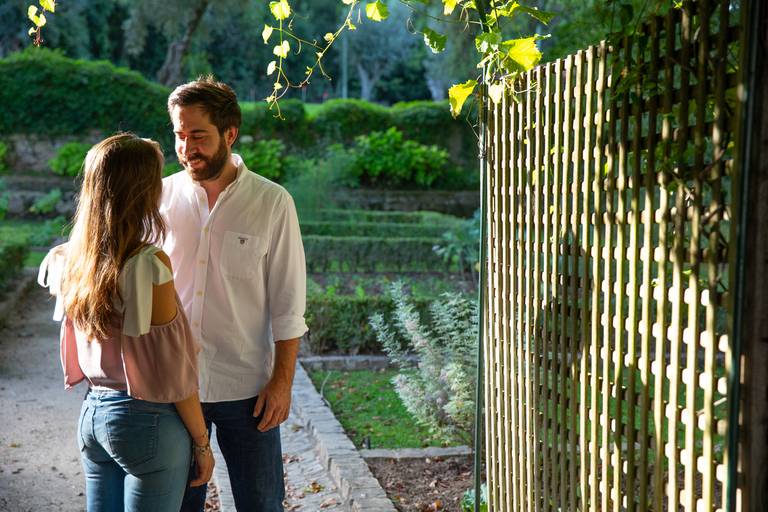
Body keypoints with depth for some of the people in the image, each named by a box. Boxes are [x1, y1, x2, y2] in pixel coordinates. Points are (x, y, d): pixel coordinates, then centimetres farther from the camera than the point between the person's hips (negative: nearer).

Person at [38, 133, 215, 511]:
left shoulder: (71, 262, -2)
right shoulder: (149, 266, -20)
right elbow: (173, 372, -16)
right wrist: (201, 442, -5)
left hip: (92, 413, 7)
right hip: (147, 421, -7)